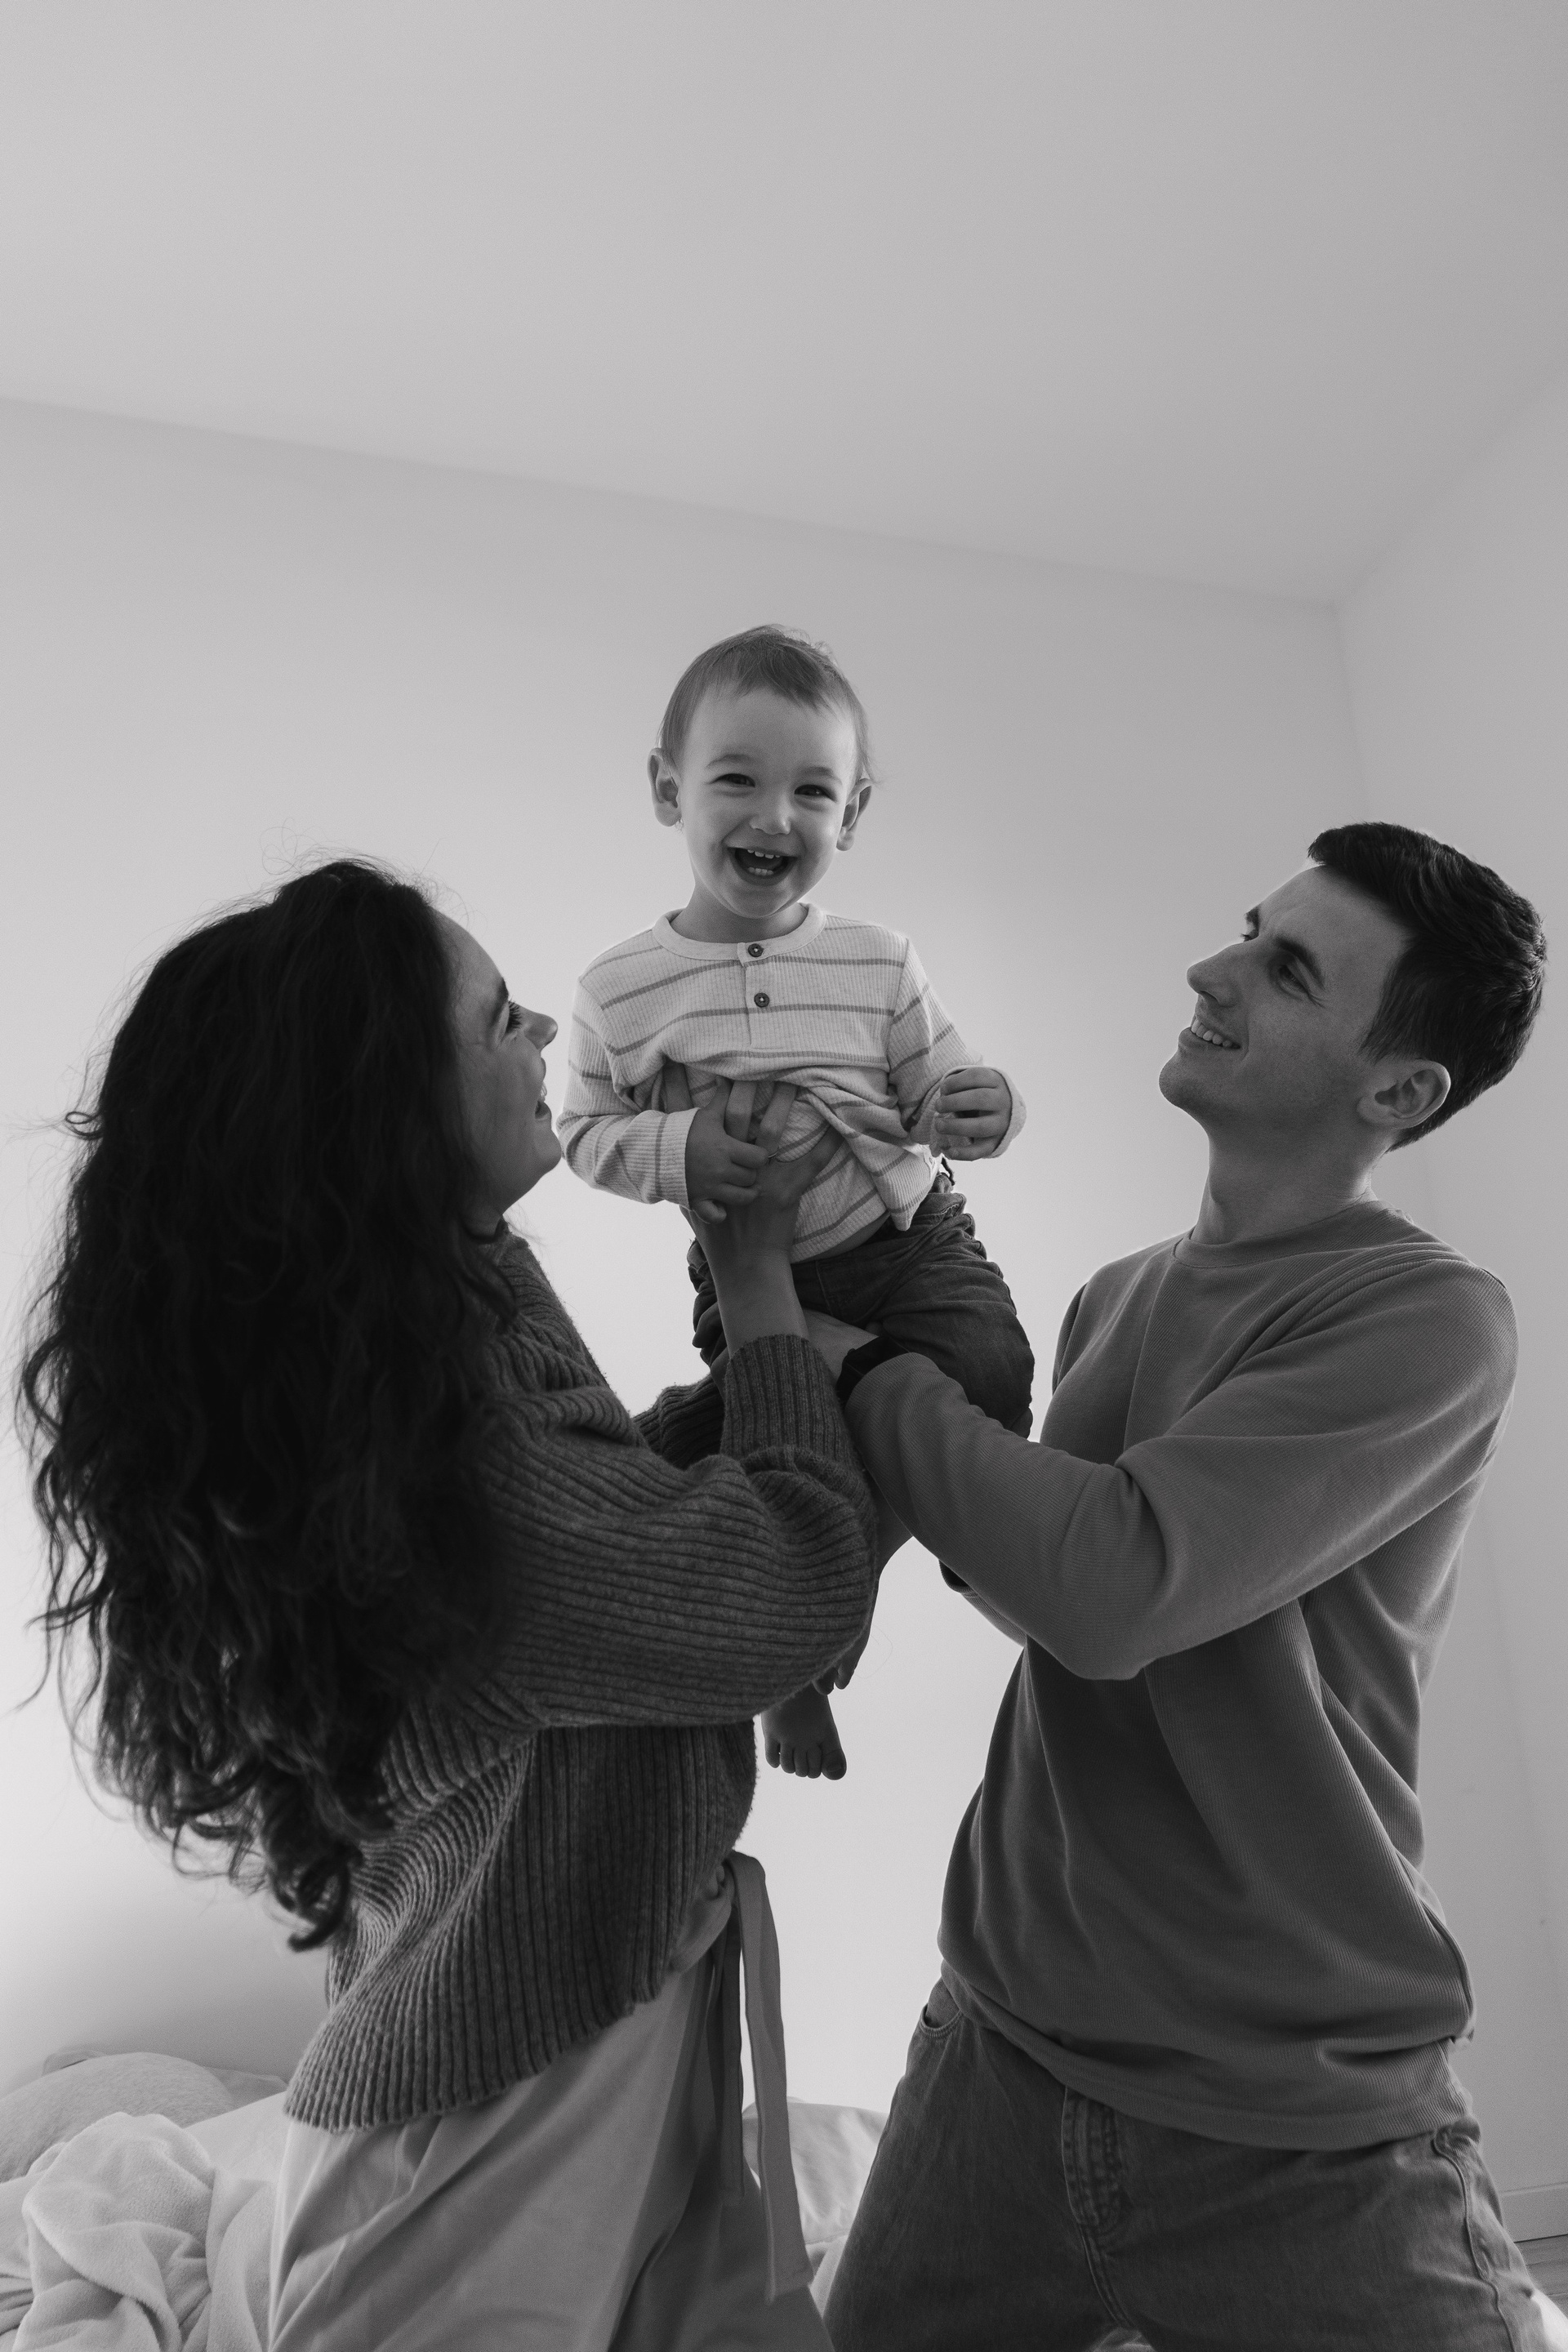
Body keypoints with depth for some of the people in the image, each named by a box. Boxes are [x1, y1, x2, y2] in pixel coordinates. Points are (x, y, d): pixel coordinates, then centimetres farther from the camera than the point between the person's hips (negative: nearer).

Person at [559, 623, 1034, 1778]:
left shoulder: (878, 961, -6)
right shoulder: (620, 990, -8)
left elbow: (934, 1099, 1)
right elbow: (587, 1132, 1)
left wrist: (985, 1107, -23)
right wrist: (677, 1151, -19)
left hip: (912, 1240, 1)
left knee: (990, 1373, -22)